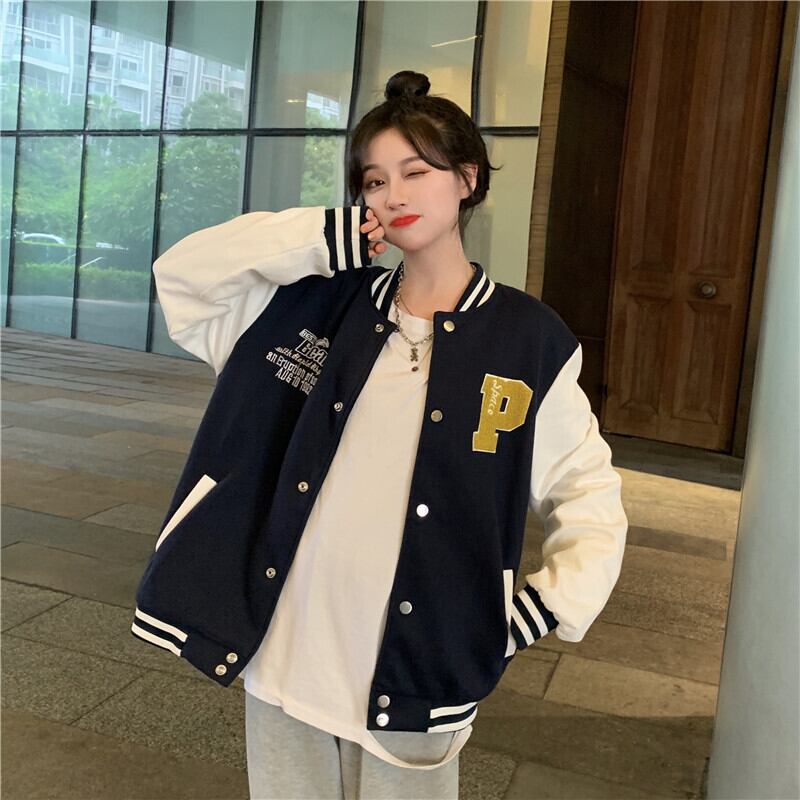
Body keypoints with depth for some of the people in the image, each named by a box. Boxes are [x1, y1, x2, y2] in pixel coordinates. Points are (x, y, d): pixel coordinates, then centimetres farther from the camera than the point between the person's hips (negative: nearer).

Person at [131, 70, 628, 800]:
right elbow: (183, 275, 0)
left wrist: (542, 612, -9)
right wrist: (321, 237, -10)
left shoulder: (529, 339, -5)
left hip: (413, 676, -2)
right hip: (284, 655, 3)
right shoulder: (322, 304, 2)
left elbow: (590, 498, 2)